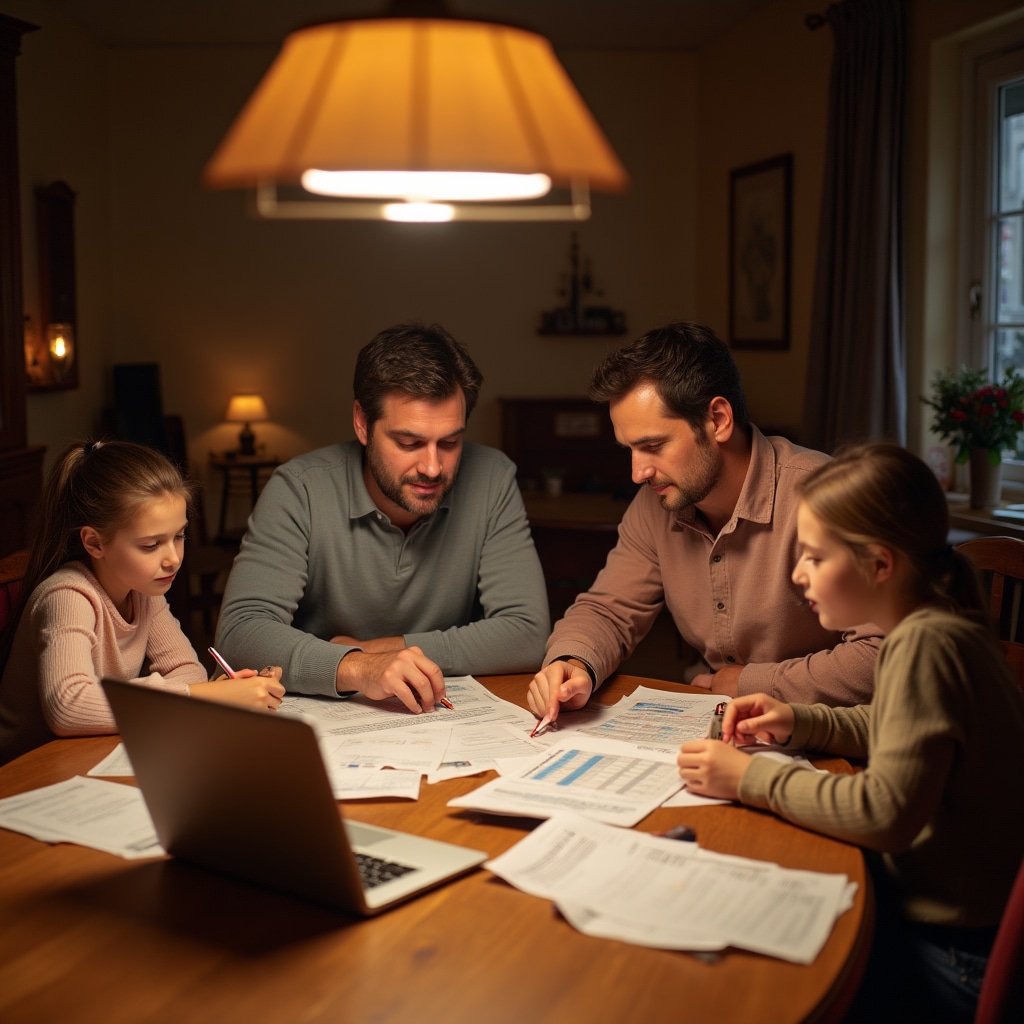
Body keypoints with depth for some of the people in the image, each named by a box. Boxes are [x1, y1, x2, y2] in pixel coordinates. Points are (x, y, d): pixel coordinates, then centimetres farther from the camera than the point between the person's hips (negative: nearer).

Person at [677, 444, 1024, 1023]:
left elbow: (886, 813, -29)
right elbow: (891, 730, 19)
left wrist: (752, 779, -20)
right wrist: (799, 723, 3)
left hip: (952, 956, -8)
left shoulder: (927, 645, -25)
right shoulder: (929, 628, 3)